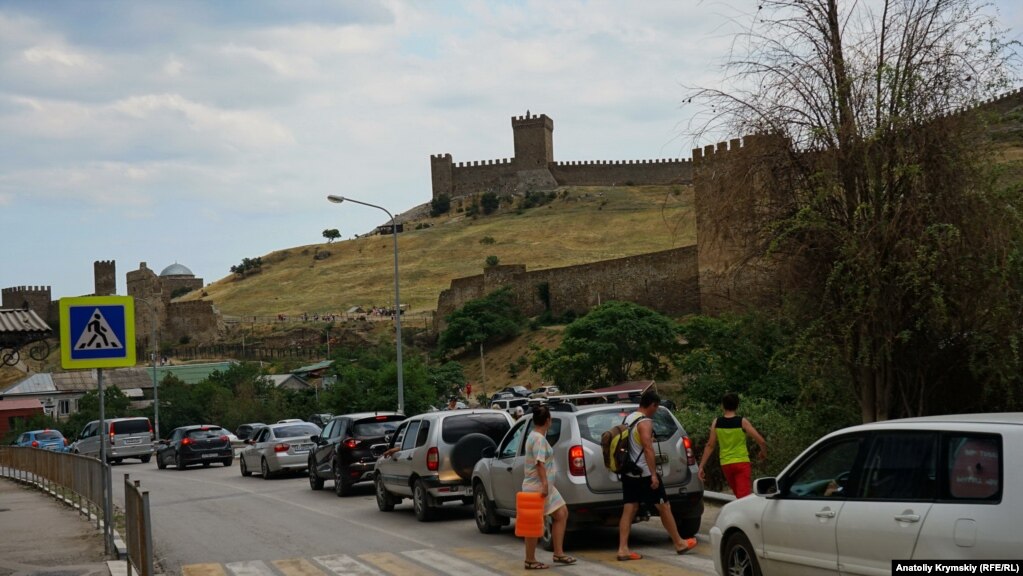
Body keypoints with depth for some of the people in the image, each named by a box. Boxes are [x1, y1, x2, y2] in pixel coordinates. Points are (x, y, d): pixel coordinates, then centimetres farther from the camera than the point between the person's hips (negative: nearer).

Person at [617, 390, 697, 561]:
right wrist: (654, 475, -24)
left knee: (629, 509, 4)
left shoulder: (628, 419, 11)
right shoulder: (645, 422, -16)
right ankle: (680, 543, 16)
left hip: (629, 474, 8)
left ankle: (623, 549, -4)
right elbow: (648, 449, -23)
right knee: (664, 507, 5)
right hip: (644, 474, -8)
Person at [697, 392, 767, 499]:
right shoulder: (742, 422, -8)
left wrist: (701, 466, 4)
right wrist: (764, 453, 12)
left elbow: (710, 446, 0)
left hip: (726, 465, 4)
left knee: (738, 496, 22)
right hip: (742, 462, -4)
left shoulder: (716, 423, 0)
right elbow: (761, 441, -9)